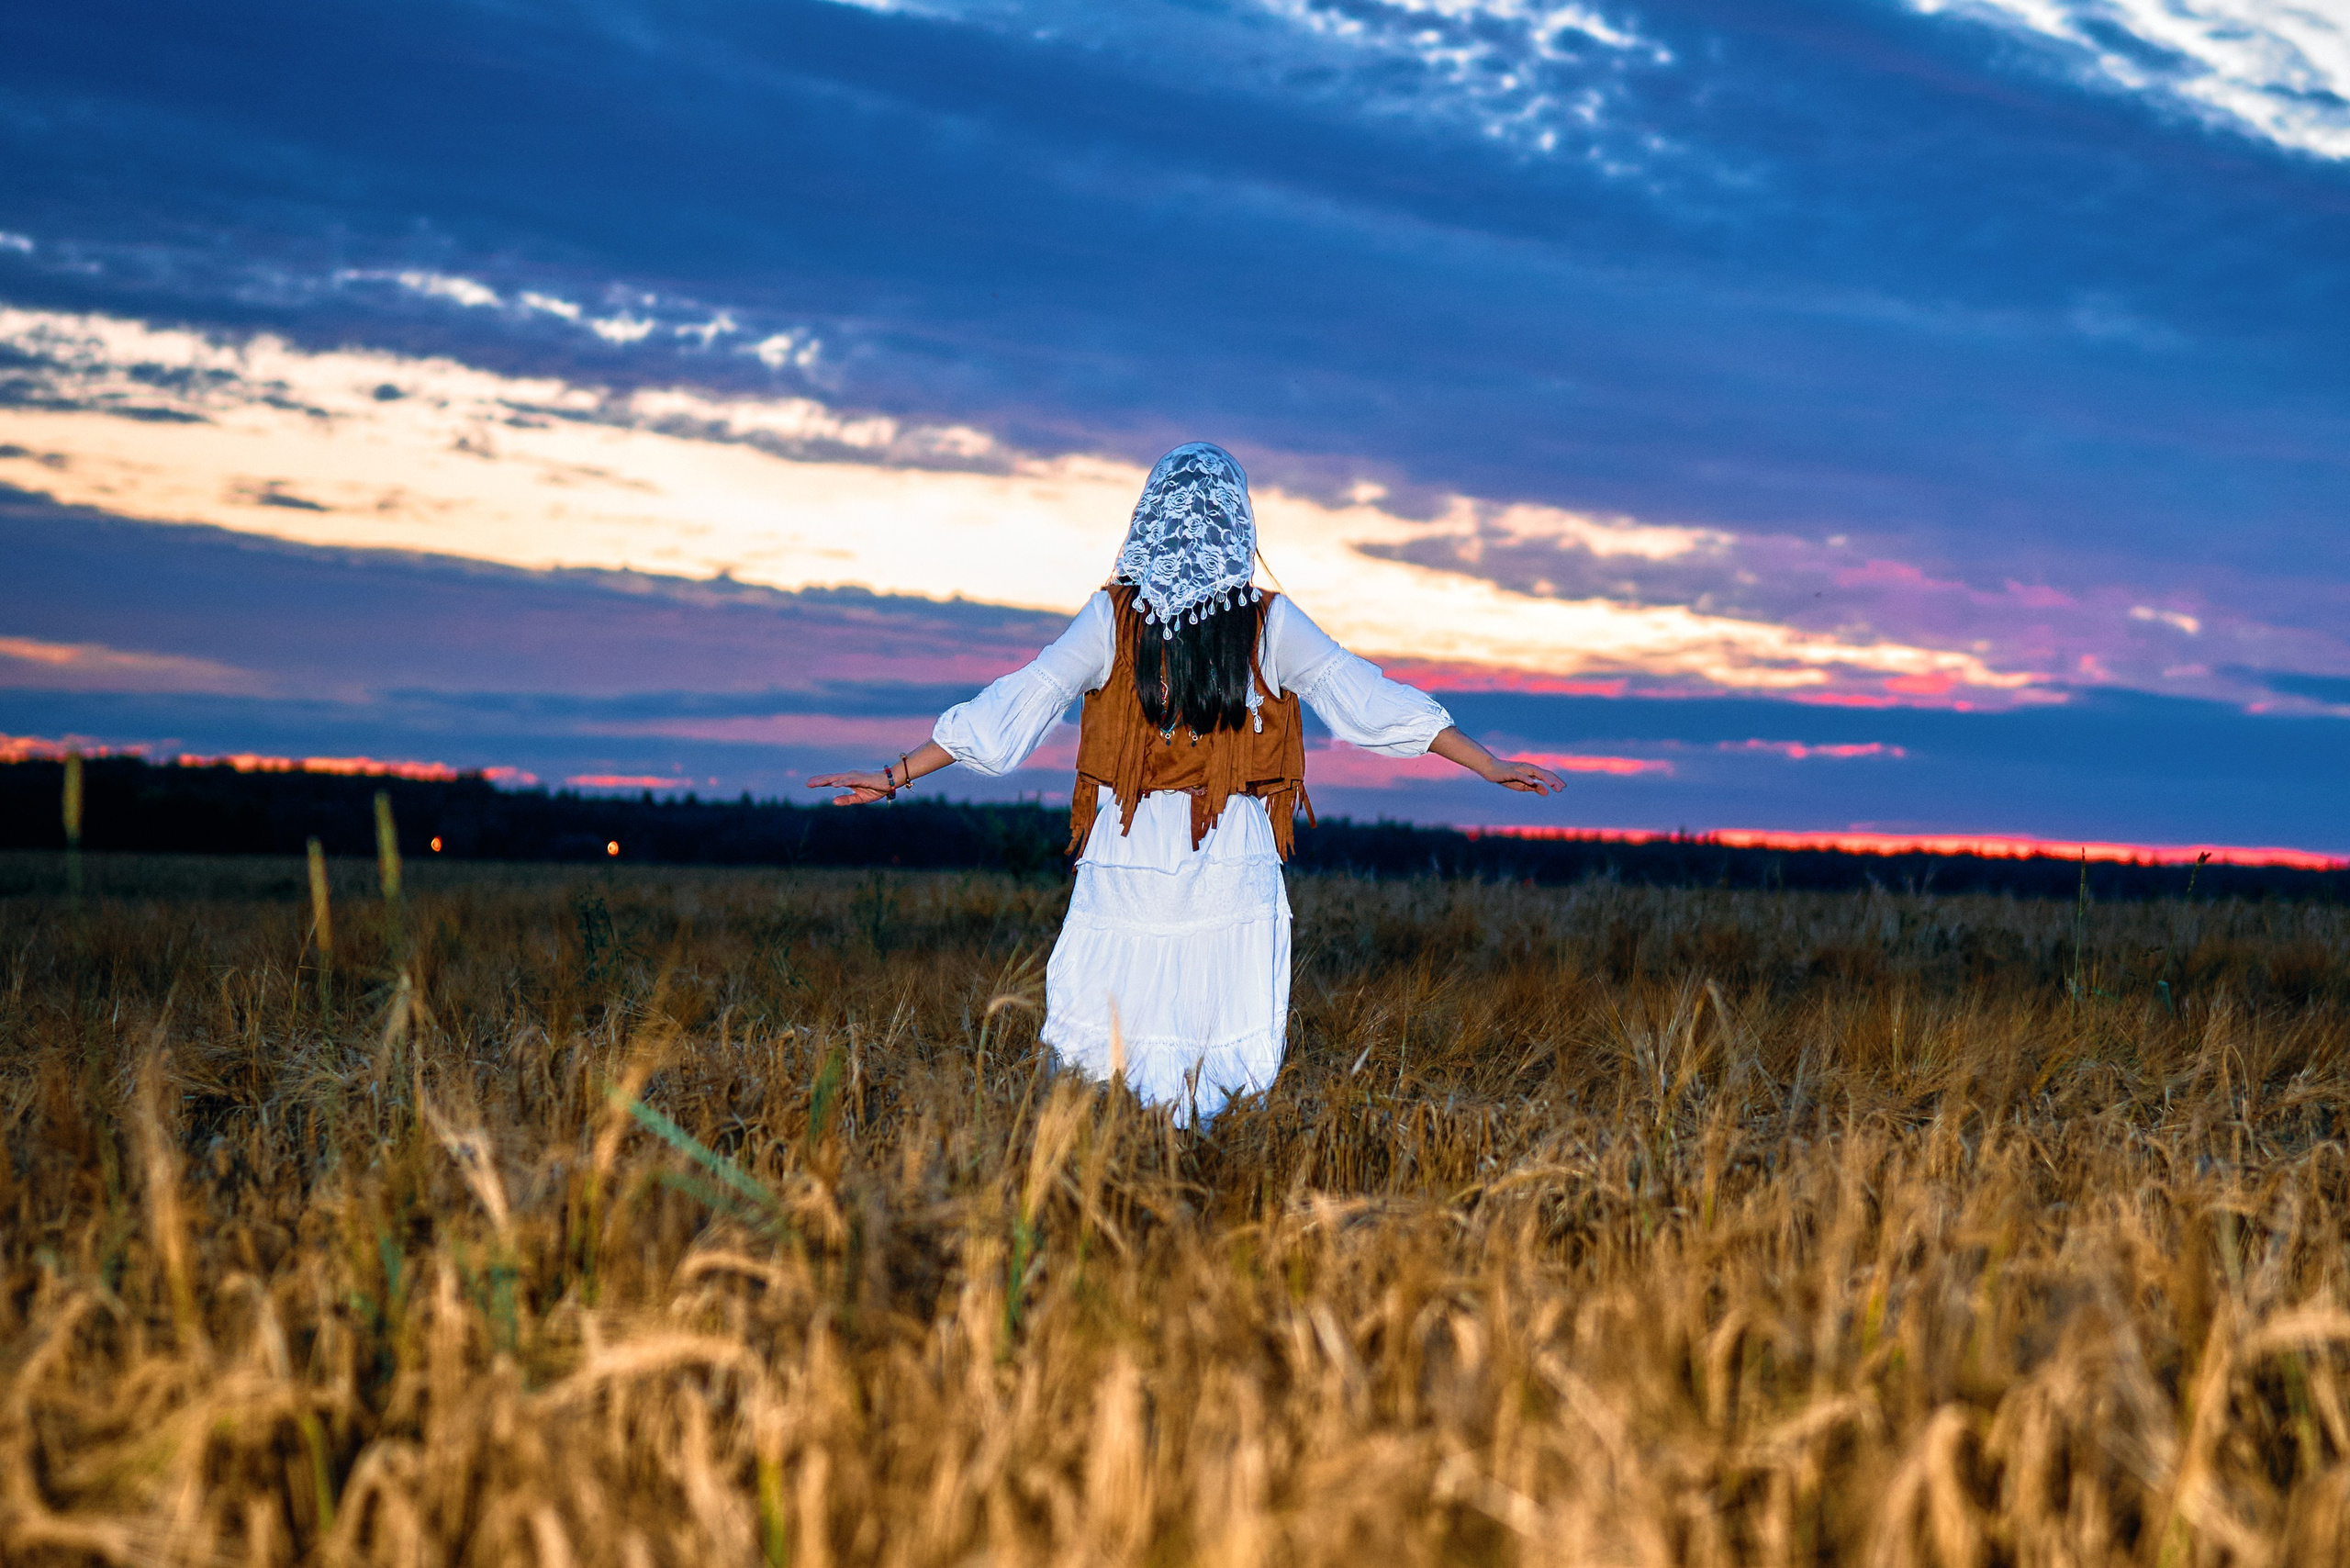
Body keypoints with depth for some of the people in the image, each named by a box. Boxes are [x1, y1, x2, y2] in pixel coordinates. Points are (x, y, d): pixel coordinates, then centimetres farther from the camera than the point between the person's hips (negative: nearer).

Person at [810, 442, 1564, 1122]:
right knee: (1217, 1059, 5)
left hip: (1128, 862, 0)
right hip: (1233, 869, 0)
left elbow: (1019, 702, -1)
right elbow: (1365, 697, -1)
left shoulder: (1115, 616, 0)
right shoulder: (1269, 623, -1)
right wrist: (1492, 766, 5)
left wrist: (896, 776, 6)